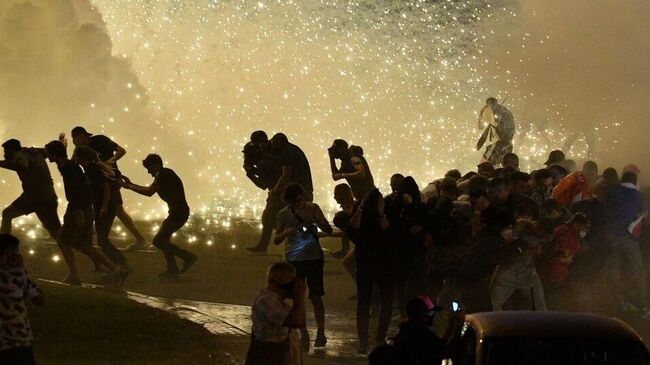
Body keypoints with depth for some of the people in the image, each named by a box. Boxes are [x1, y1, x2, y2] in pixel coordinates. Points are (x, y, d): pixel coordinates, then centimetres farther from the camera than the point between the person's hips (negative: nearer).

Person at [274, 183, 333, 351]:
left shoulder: (313, 208, -1)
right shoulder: (284, 214, 0)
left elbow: (329, 230, -4)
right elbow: (276, 240, 2)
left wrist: (315, 221, -23)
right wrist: (286, 233, -19)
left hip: (314, 257, -1)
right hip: (294, 260, 1)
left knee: (316, 297, -1)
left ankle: (321, 333, 8)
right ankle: (304, 335, 9)